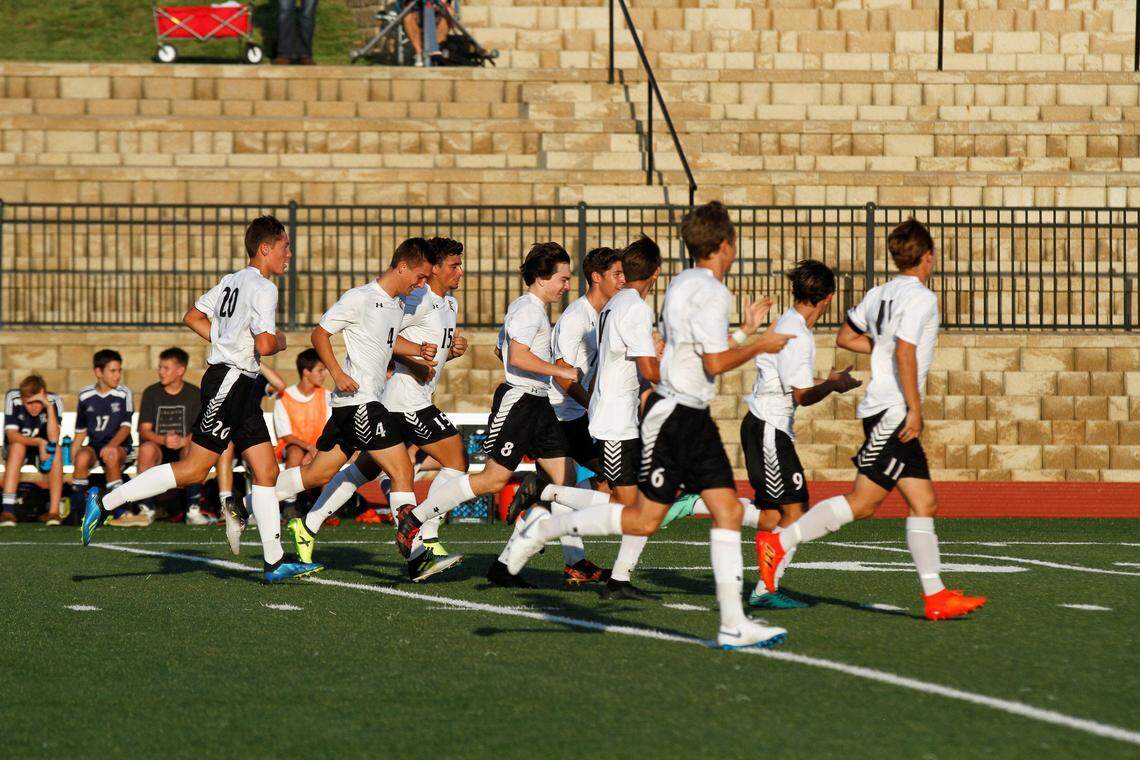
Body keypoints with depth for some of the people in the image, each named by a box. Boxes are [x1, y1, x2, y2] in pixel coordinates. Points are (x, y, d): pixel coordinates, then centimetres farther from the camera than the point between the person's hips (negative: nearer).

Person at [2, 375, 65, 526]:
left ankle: (54, 511, -33)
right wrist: (38, 442, -39)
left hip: (43, 452, 1)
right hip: (17, 452, -1)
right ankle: (8, 510, -40)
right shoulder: (13, 399, -20)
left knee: (56, 449, -30)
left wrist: (49, 406, -36)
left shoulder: (54, 401, -18)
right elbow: (11, 436, -26)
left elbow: (53, 439, -29)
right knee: (17, 446, -33)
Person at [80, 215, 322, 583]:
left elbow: (193, 317, 22)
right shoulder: (263, 288, -12)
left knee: (266, 470, 5)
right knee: (194, 469, -9)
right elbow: (264, 345, -21)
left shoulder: (232, 281, 16)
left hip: (241, 387, 10)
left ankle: (274, 561, 2)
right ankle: (105, 502, -5)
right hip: (230, 382, -10)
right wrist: (279, 342, 1)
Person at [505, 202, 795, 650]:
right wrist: (760, 345, -5)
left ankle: (733, 624, -5)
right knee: (644, 519, -4)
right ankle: (544, 527, 12)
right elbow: (716, 362, -18)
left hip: (695, 419, 10)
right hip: (673, 417, -10)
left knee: (728, 511, 0)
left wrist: (746, 330, 28)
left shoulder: (683, 285, 15)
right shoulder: (709, 292, -14)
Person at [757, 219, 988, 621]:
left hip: (881, 410, 9)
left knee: (924, 504, 5)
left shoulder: (879, 294, 14)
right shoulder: (920, 298, -11)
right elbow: (905, 353, -21)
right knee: (862, 501, -11)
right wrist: (915, 408, -19)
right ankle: (780, 542, -8)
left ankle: (935, 595, 2)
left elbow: (846, 337, 24)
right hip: (894, 413, -9)